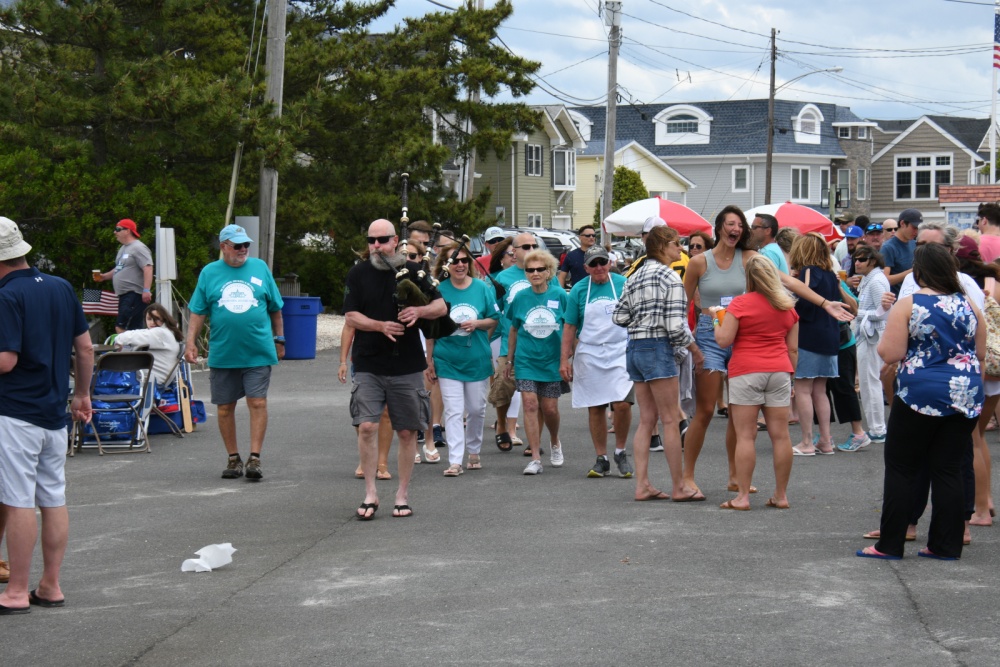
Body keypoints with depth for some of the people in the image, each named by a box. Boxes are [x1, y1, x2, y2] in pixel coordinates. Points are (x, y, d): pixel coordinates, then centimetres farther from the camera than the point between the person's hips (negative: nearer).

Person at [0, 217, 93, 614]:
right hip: (54, 413, 8)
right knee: (53, 500, 11)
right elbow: (85, 348, 11)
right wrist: (83, 394, 21)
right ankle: (51, 587, 16)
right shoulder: (62, 288, 7)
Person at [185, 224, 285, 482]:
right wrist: (191, 342, -2)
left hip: (258, 352, -1)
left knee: (258, 403, -6)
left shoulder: (260, 268, 7)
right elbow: (198, 312, 6)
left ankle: (254, 458, -2)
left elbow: (275, 308, 13)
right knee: (225, 407, 6)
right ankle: (233, 458, 18)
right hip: (222, 353, 1)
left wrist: (279, 339, 14)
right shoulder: (209, 273, 6)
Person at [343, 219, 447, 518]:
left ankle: (402, 494, 17)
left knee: (407, 432, 5)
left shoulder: (413, 271, 4)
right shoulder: (358, 274, 3)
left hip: (407, 367, 1)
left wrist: (419, 311, -15)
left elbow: (442, 306, 6)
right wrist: (381, 326, -18)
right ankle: (370, 494, -1)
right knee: (366, 427, -12)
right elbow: (351, 316, -2)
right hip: (368, 366, -1)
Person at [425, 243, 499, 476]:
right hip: (447, 361, -1)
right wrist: (429, 360, 2)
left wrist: (477, 323, -15)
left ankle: (474, 451, 33)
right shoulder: (439, 290, -3)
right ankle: (455, 461, -5)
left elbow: (494, 320, 6)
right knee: (453, 411, -5)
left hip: (477, 360, 1)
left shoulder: (483, 288, 0)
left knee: (476, 409, 11)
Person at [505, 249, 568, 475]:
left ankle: (554, 442, 35)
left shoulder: (559, 295, -3)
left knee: (550, 408, 3)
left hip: (552, 360, -1)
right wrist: (510, 359, 15)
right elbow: (514, 329, 13)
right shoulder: (520, 298, 1)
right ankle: (535, 458, -6)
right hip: (526, 360, 1)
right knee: (530, 404, -9)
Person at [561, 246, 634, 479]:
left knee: (622, 404, -14)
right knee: (595, 408, 5)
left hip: (620, 353, -1)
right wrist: (564, 359, 2)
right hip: (589, 356, 2)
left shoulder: (623, 284, 2)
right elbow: (569, 327, 7)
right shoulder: (579, 290, 3)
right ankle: (601, 459, 15)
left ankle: (620, 452, 7)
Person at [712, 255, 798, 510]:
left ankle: (742, 496, -5)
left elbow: (724, 340, -8)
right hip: (779, 371, 4)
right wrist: (790, 377, 22)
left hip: (746, 372, -4)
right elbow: (793, 348, 13)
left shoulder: (740, 303, -5)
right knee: (780, 434, 4)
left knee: (745, 435, -3)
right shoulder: (787, 306, 10)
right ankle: (781, 495, 9)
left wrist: (716, 320, 9)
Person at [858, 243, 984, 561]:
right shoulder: (969, 306, 4)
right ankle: (946, 544, 10)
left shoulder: (908, 305, -9)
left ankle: (890, 544, 5)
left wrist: (882, 342, 9)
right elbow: (980, 353, 14)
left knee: (901, 469, 5)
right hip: (966, 396, 4)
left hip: (920, 395, -4)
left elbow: (890, 354, -12)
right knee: (948, 469, 9)